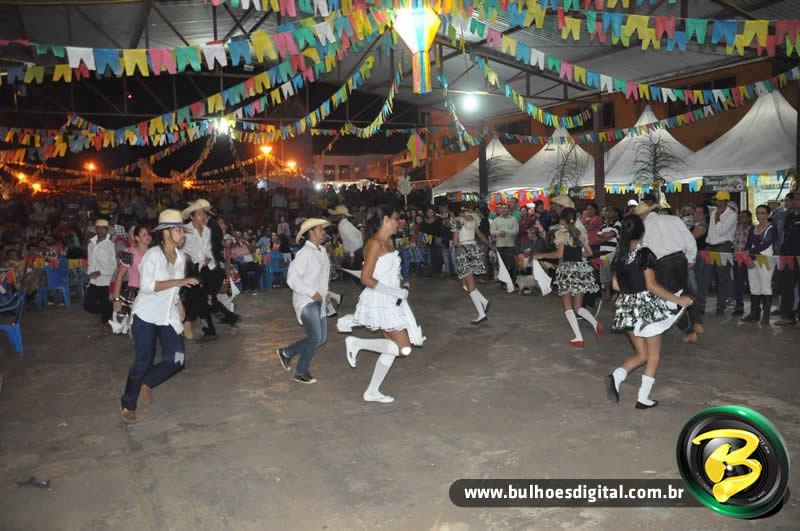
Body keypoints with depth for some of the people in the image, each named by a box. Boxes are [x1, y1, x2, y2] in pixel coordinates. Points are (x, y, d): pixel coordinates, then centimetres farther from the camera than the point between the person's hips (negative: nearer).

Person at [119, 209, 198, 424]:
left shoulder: (180, 257, 6)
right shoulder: (153, 255, -13)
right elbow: (147, 286, -24)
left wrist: (180, 309, 12)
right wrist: (178, 281, -28)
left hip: (168, 317, 5)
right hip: (146, 317, -5)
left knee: (176, 361, -5)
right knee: (143, 362, 1)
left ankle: (146, 384, 22)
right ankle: (128, 404, 23)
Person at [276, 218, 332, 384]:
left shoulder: (322, 251, 11)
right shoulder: (305, 253, -16)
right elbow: (292, 278, -22)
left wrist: (326, 292, 11)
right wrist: (312, 293, -21)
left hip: (318, 301, 9)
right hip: (306, 301, -9)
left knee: (322, 338, 10)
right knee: (315, 338, -10)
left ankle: (286, 353, 26)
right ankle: (301, 373, 9)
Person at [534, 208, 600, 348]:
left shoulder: (561, 233, -6)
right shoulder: (581, 232, 10)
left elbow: (559, 254, -14)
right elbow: (589, 252, 14)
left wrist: (542, 255, -3)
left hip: (567, 269, -5)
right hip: (581, 269, 5)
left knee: (568, 306, 3)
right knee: (578, 306, 13)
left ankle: (578, 338, -6)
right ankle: (595, 322, -14)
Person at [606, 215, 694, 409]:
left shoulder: (619, 255, 5)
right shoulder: (644, 254, -14)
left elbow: (616, 285, 10)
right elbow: (652, 286, -16)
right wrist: (678, 300, -10)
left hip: (626, 308, 6)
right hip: (647, 307, -6)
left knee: (642, 355, 16)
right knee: (654, 355, 10)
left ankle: (617, 376, -8)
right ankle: (643, 398, 10)